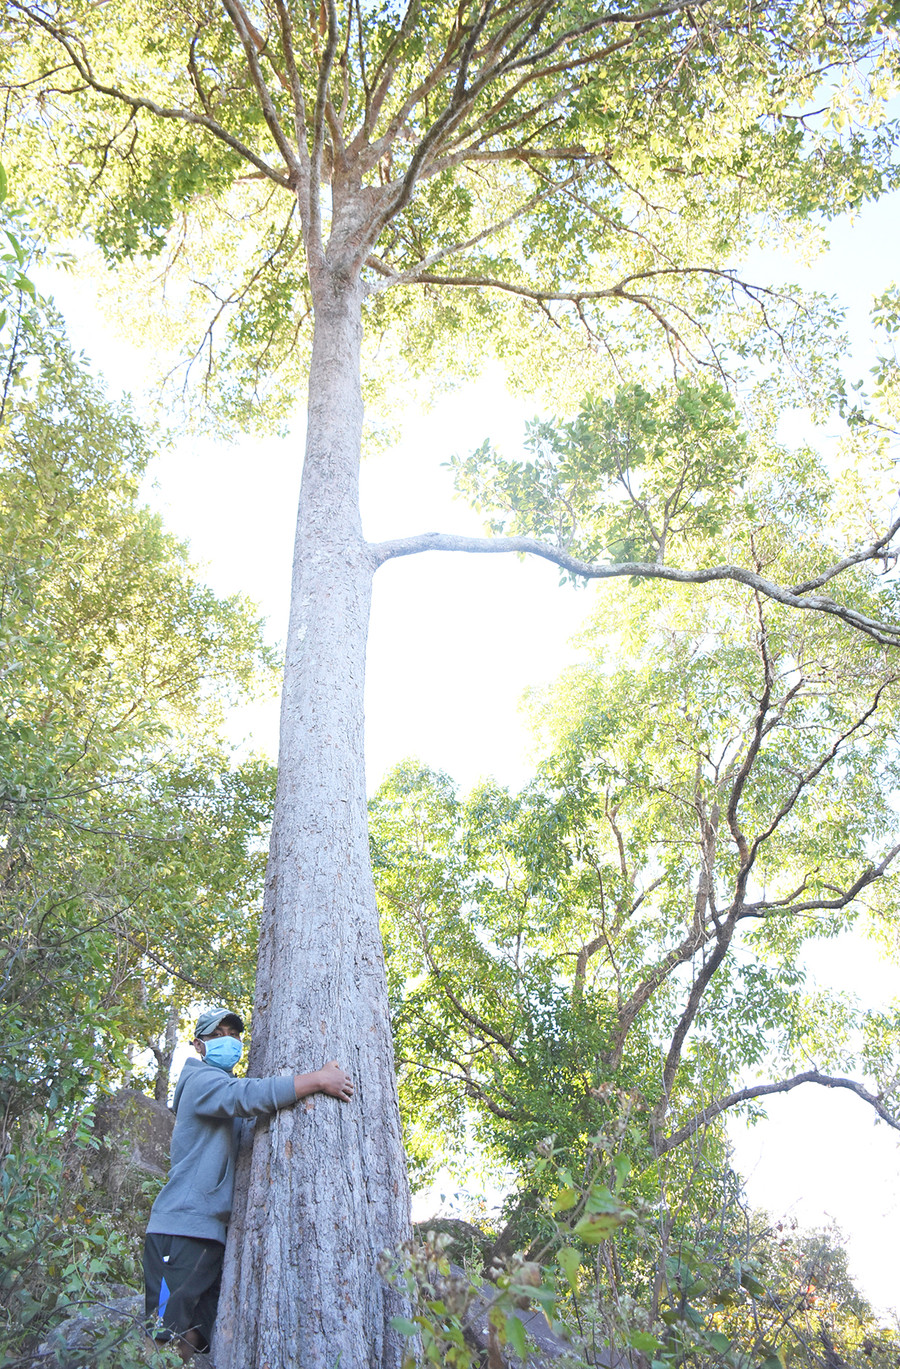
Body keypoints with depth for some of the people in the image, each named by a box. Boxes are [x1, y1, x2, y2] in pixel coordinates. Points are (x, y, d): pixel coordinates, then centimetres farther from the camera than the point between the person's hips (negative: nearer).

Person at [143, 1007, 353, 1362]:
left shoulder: (228, 1098, 26)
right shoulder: (201, 1079, -5)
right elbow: (250, 1095, -24)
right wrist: (319, 1080, -21)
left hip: (213, 1234, 9)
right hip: (182, 1230, -9)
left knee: (196, 1343, 6)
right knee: (169, 1344, -12)